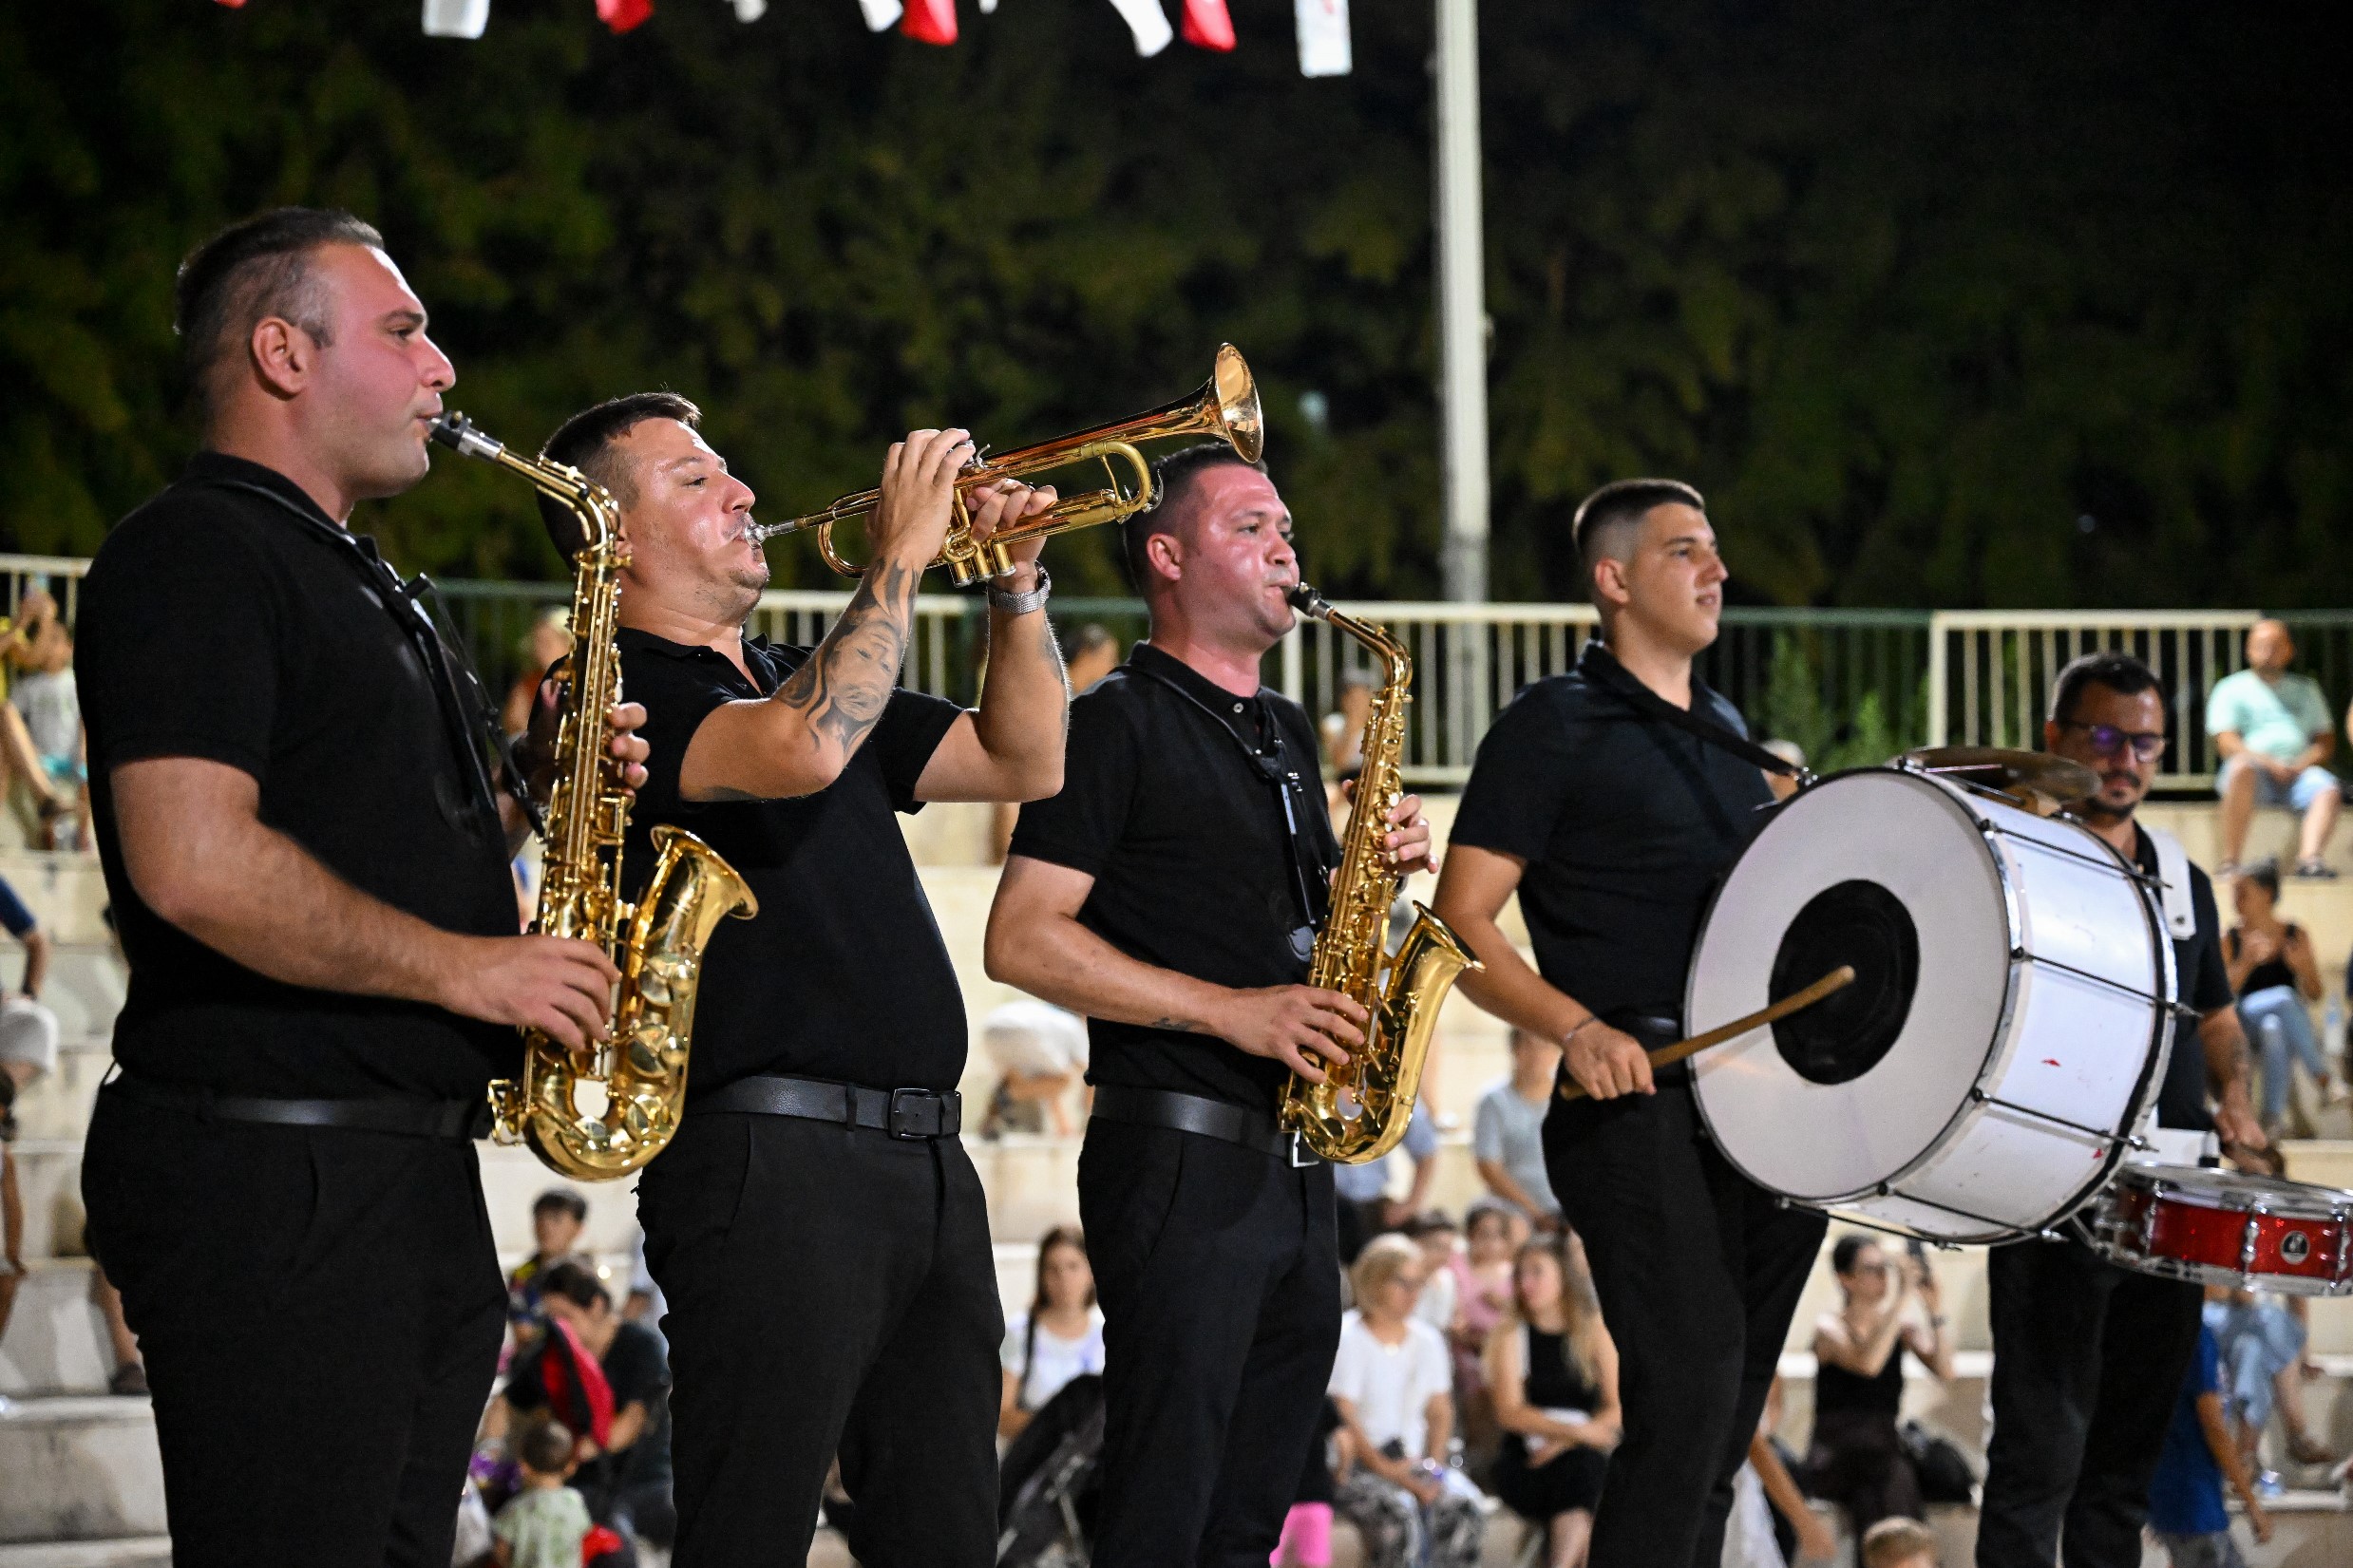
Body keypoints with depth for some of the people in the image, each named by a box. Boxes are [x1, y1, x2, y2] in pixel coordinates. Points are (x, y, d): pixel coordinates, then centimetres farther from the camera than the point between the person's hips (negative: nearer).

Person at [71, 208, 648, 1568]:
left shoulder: (361, 586, 22)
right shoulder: (193, 559, -11)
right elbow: (195, 869, -23)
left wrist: (531, 787, 9)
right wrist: (464, 966, -17)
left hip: (416, 1182, 10)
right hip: (270, 1182, -10)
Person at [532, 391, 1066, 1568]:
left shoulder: (801, 677, 23)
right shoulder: (620, 693, -5)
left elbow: (1023, 764, 22)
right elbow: (803, 751, -24)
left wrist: (1015, 585, 9)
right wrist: (900, 554, -15)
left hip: (925, 1160, 9)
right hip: (774, 1157, -9)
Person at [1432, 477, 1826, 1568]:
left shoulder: (1727, 735, 20)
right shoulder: (1554, 728, -3)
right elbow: (1463, 923, -9)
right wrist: (1579, 1030, -23)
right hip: (1636, 1099, -8)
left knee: (1727, 1409, 9)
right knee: (1694, 1372, -22)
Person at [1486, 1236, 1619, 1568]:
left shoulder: (1595, 1332, 7)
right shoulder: (1510, 1334, 4)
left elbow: (1617, 1410, 1)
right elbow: (1510, 1412, -7)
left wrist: (1564, 1443, -14)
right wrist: (1577, 1431, -19)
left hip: (1586, 1456, 1)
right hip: (1525, 1463, -1)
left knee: (1587, 1467, -32)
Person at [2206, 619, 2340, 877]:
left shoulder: (2306, 689, 24)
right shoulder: (2230, 689, 14)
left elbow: (2326, 742, 17)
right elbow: (2226, 743, 1)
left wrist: (2303, 764, -5)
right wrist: (2269, 763, -14)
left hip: (2299, 771, 3)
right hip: (2256, 771, -3)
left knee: (2328, 789, -29)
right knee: (2241, 767, -37)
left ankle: (2309, 857, -50)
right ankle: (2231, 862, -38)